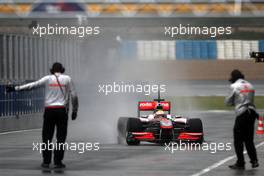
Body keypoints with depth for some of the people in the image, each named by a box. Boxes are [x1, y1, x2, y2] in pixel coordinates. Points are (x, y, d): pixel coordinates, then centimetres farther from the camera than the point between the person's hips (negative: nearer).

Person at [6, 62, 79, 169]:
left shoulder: (48, 78, 4)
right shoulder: (67, 79, 5)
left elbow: (32, 85, 0)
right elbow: (74, 96, 3)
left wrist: (15, 88, 2)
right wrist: (75, 110, 11)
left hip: (49, 110, 0)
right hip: (62, 110, 0)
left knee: (47, 137, 6)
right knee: (61, 137, 5)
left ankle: (46, 162, 2)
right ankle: (58, 162, 0)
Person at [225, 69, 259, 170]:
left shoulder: (234, 86, -4)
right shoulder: (249, 85, 14)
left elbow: (228, 102, 2)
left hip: (241, 114, -6)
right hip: (252, 112, 6)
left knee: (238, 140, 3)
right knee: (249, 139, 15)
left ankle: (240, 163, 4)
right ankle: (254, 160, 6)